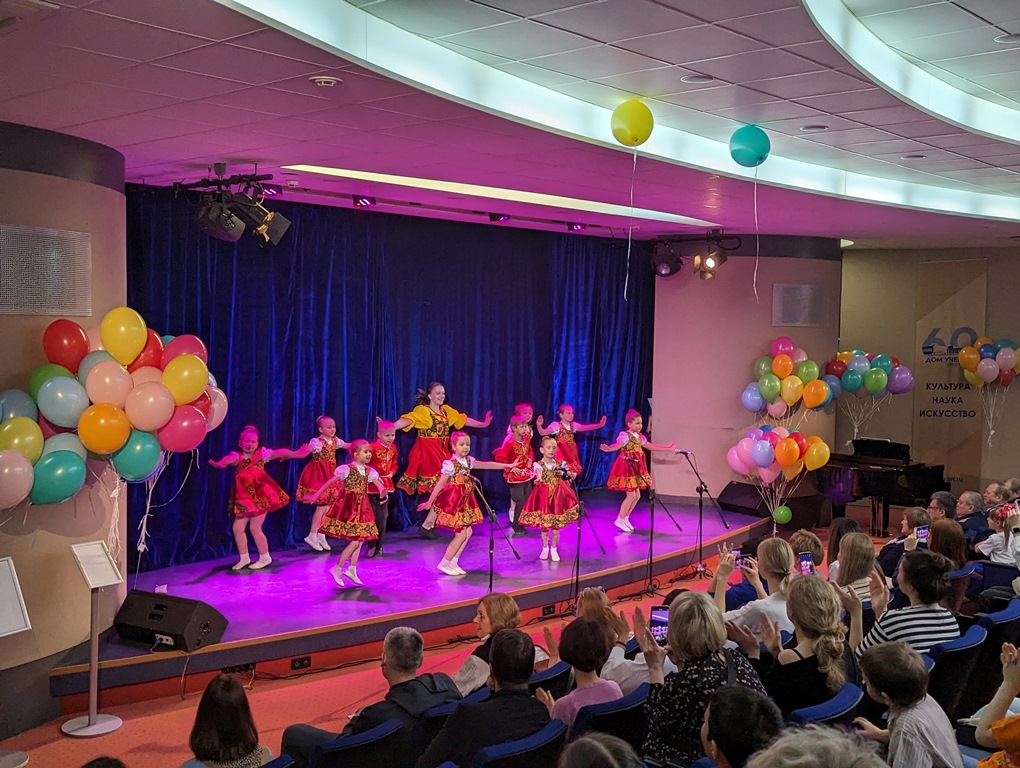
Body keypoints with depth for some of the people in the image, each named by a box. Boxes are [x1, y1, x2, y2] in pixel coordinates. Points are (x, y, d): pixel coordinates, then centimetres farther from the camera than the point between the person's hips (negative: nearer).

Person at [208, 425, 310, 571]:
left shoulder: (262, 454, 1)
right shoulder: (237, 456, -2)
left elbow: (280, 452, -3)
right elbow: (229, 459, -26)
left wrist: (297, 454, -10)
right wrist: (220, 463, -48)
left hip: (260, 495, -3)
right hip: (244, 497, 3)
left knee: (255, 528, -4)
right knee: (237, 527, 1)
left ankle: (265, 557, 15)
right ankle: (244, 558, 21)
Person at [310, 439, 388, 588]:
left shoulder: (369, 471, 5)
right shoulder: (346, 469, -12)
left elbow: (379, 485, -5)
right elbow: (329, 483, -7)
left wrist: (382, 492, -28)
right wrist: (317, 496, -7)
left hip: (361, 508, 7)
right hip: (348, 507, -7)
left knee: (360, 540, 10)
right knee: (355, 541, -10)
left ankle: (352, 570, 23)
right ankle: (337, 569, 3)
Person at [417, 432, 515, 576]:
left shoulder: (468, 461, 6)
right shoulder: (450, 464, -18)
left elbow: (487, 465, 16)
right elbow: (440, 484, -18)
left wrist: (508, 465, 19)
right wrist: (429, 502, -17)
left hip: (464, 501, 8)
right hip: (453, 502, -8)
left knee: (467, 533, 7)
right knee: (461, 534, -6)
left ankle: (453, 562, 17)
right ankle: (444, 564, 6)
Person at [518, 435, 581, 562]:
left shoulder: (560, 464, 4)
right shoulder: (538, 465, -6)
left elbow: (567, 475, 4)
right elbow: (539, 476, -23)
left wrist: (571, 476, -18)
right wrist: (538, 481, -45)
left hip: (558, 495, 2)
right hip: (544, 495, -2)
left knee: (556, 524, 6)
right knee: (544, 524, 5)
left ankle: (554, 549, 19)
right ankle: (545, 548, 23)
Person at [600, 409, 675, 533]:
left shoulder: (640, 437, 12)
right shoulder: (625, 435, -13)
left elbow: (651, 447, 22)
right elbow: (617, 445, -29)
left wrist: (668, 448, 27)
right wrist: (608, 449, -52)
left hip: (636, 469, 9)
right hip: (626, 467, -9)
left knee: (637, 495, 9)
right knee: (631, 495, -9)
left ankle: (625, 519, 21)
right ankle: (620, 520, 2)